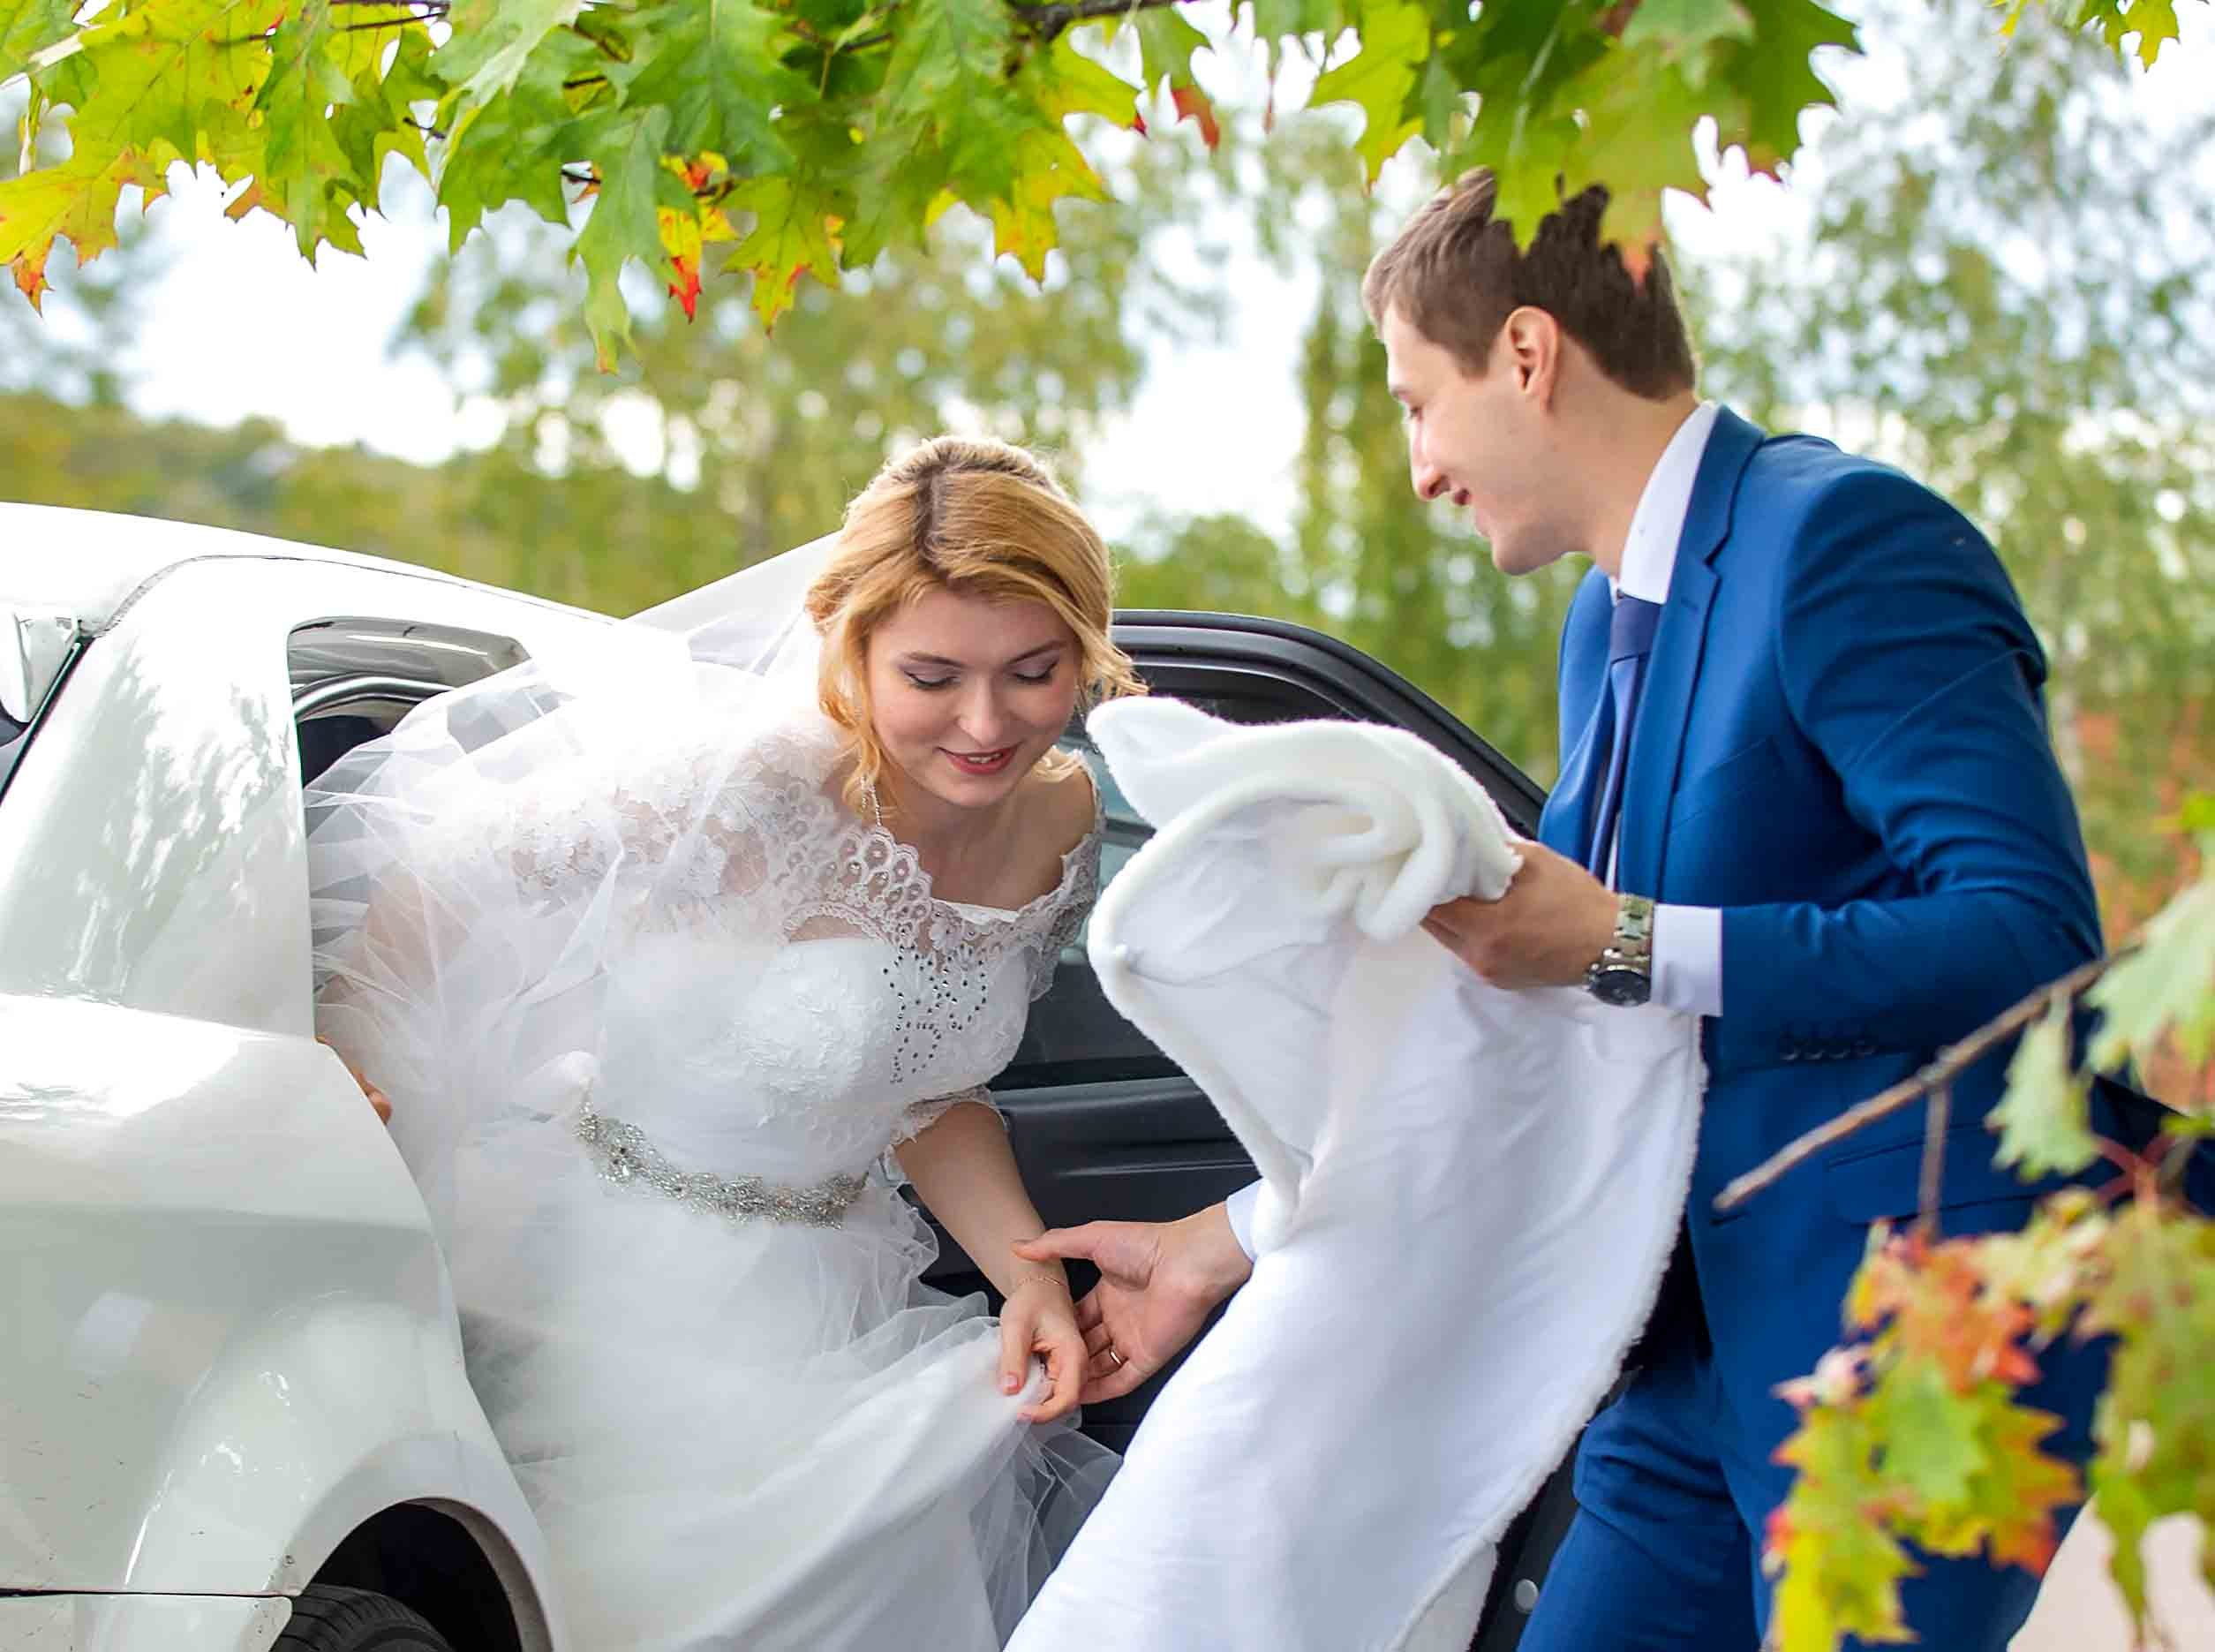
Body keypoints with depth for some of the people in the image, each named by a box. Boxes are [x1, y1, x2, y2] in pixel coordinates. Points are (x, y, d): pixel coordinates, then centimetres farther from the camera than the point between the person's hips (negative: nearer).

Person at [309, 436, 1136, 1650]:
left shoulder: (1059, 822, -3)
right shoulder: (742, 787, -26)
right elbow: (431, 897, -16)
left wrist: (1029, 1276, -5)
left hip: (839, 1311, 7)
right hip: (638, 1311, -7)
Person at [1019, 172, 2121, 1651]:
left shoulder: (1847, 540, -14)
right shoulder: (1612, 623, 15)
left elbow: (2032, 936, -22)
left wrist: (1626, 947, -23)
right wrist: (1218, 1246, 18)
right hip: (1712, 1340, 9)